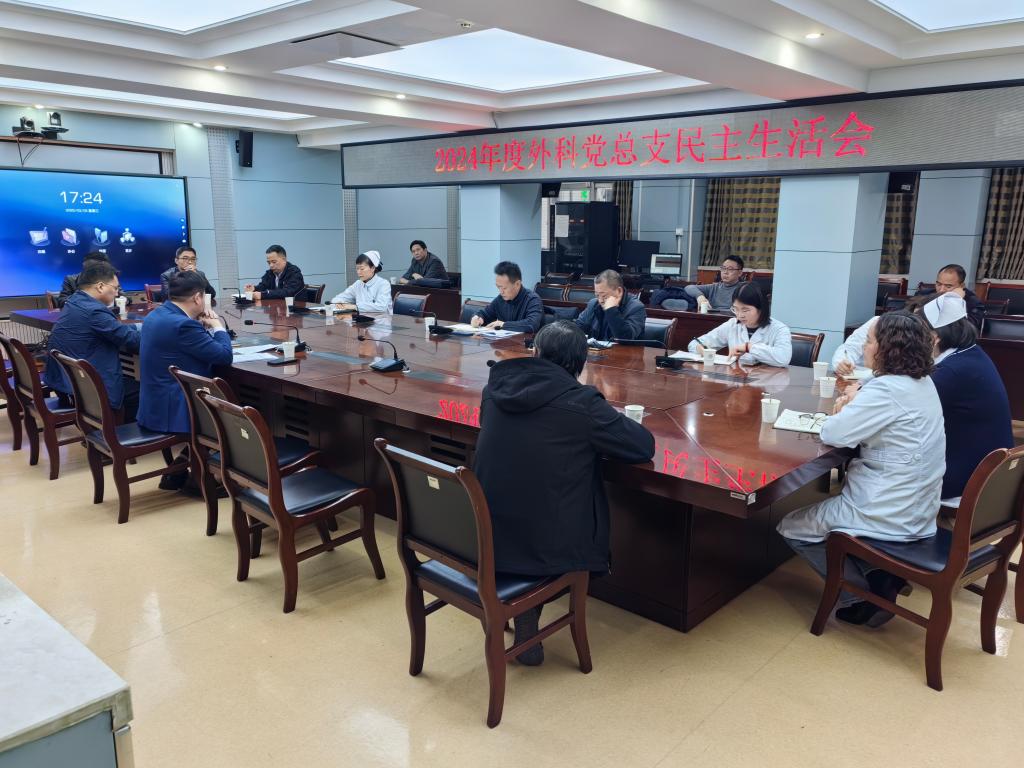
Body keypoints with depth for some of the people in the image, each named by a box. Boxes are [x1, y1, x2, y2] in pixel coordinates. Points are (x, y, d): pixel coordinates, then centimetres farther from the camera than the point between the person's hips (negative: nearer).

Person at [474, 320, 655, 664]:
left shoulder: (497, 385, 0)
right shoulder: (582, 403, -16)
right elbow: (644, 446, -7)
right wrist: (607, 419, 11)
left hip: (487, 536, 5)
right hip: (547, 544, -5)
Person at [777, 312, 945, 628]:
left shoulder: (887, 389, -23)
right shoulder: (923, 383, 7)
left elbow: (832, 434, -21)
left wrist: (845, 407, -2)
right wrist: (853, 405, -5)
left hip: (888, 515, -9)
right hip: (916, 511, 9)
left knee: (791, 527, 8)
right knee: (828, 503, 30)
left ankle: (863, 595, 5)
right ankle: (879, 575, 14)